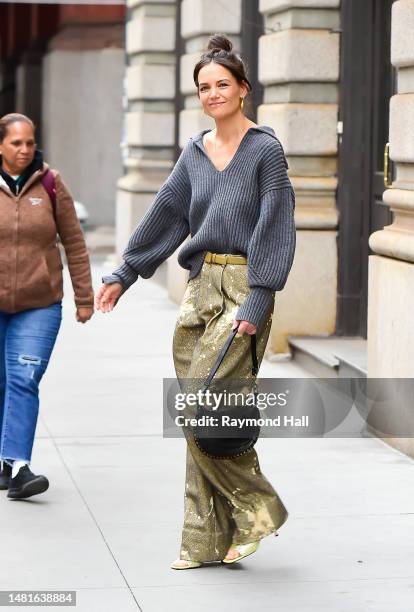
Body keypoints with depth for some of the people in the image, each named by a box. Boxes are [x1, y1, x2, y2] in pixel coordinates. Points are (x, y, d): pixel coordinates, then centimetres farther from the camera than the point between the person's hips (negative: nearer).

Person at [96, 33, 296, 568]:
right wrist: (124, 274, 14)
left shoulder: (265, 149, -6)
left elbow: (275, 224, -11)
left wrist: (258, 301, -17)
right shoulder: (195, 152, 13)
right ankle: (207, 539, 11)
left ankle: (255, 509, 3)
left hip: (243, 289, -6)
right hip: (200, 287, 6)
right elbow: (166, 214, 16)